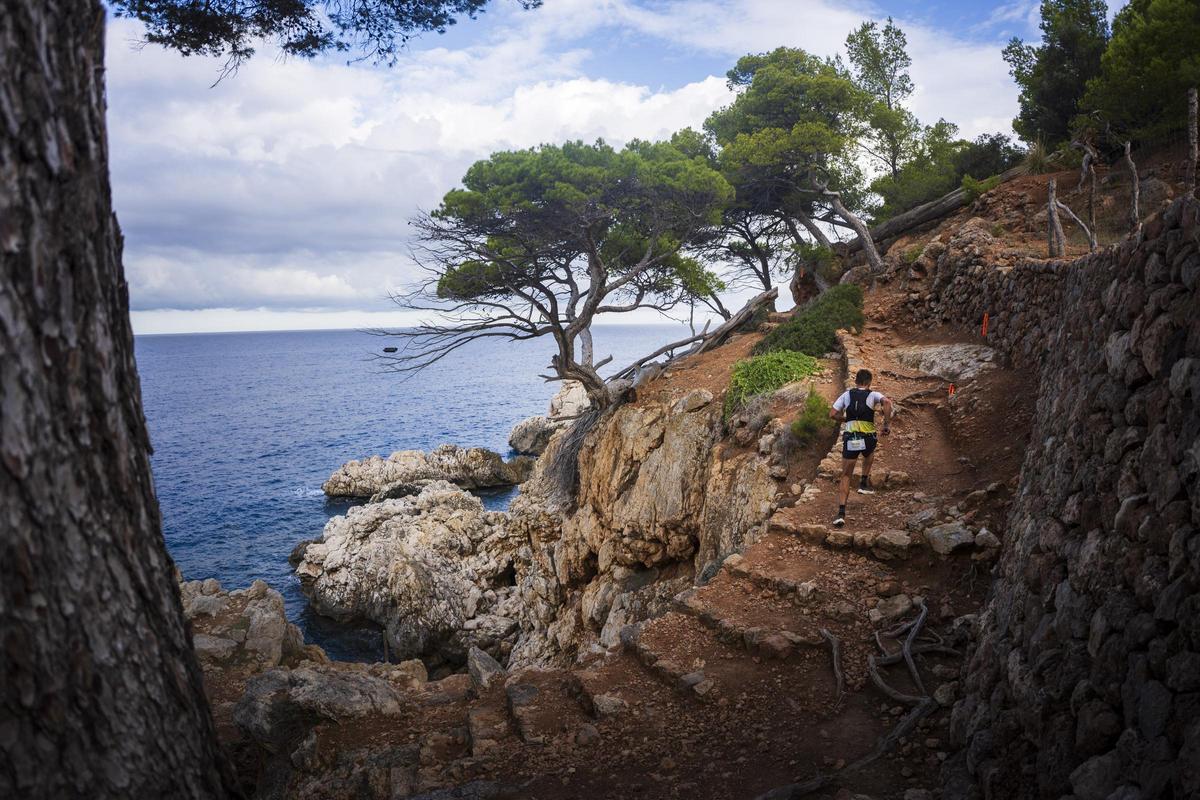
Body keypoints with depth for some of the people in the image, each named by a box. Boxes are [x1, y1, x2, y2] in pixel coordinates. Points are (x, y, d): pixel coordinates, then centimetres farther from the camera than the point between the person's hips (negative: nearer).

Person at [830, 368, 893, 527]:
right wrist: (887, 424, -7)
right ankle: (864, 483, 34)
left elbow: (832, 414, 5)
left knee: (846, 476, 6)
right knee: (869, 455, 39)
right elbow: (887, 402, -14)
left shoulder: (847, 394, 13)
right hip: (868, 438, 0)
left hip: (849, 438, 0)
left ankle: (841, 513, -5)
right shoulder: (873, 395, 8)